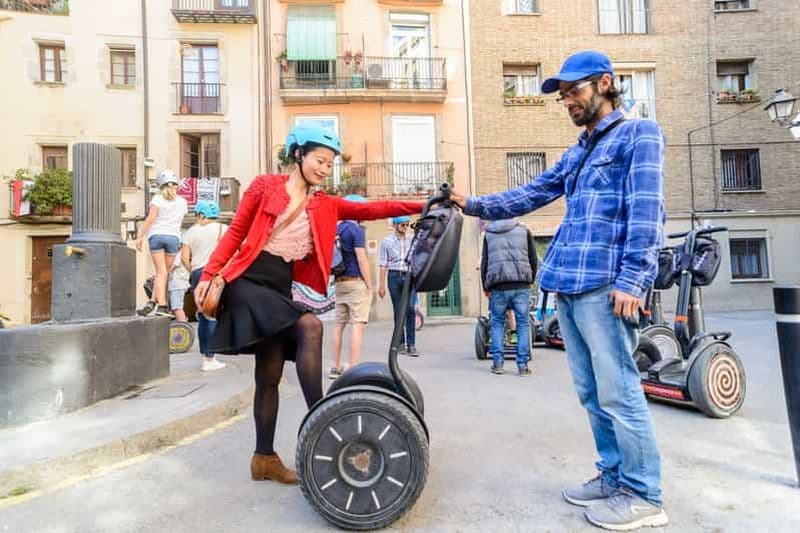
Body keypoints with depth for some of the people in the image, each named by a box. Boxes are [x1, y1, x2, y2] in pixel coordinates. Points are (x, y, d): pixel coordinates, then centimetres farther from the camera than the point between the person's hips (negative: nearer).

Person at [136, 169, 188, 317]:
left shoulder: (158, 198, 4)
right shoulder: (182, 202, 15)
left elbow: (150, 218, -5)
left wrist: (140, 236, -4)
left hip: (156, 235, -1)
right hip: (173, 237, 1)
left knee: (161, 272, -1)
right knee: (165, 272, 6)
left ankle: (161, 304, -8)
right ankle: (153, 302, 3)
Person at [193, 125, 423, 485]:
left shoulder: (325, 206, 11)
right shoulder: (265, 186, 2)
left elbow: (370, 210, 0)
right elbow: (235, 233, 2)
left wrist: (422, 206, -9)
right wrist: (209, 274, -6)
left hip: (281, 290, 4)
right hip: (247, 281, -4)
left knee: (270, 374, 7)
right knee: (309, 326, -26)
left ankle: (264, 458, 20)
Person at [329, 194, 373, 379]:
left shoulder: (336, 229, 13)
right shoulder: (357, 229, -9)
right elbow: (361, 259, -14)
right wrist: (370, 287, -10)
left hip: (339, 282, 8)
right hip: (356, 282, -7)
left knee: (339, 324, 10)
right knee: (357, 325, -5)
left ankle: (336, 367, 16)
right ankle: (354, 369, -6)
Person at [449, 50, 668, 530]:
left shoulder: (639, 135, 2)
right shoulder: (575, 155, 23)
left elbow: (646, 212, -10)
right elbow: (529, 195, 22)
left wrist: (632, 278, -17)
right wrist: (474, 205, 14)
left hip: (604, 285, -8)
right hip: (568, 286, 8)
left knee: (618, 392, -2)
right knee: (592, 393, 13)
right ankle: (614, 476, 27)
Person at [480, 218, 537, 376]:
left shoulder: (488, 234, 12)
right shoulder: (524, 231, 11)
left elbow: (484, 263, 9)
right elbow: (533, 259, 10)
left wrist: (486, 287, 15)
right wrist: (530, 280, 21)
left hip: (498, 287, 1)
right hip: (521, 286, 0)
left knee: (497, 323, 11)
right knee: (523, 324, 6)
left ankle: (497, 362, 9)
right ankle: (523, 365, 5)